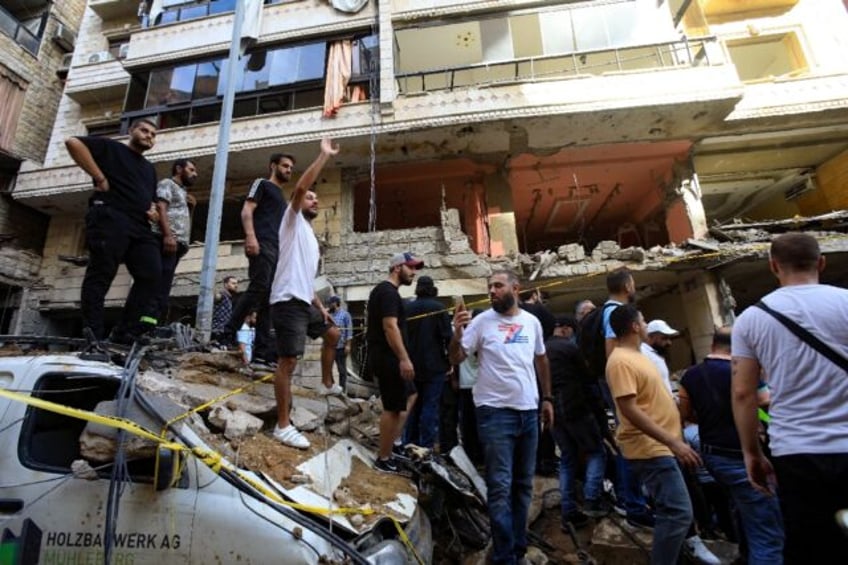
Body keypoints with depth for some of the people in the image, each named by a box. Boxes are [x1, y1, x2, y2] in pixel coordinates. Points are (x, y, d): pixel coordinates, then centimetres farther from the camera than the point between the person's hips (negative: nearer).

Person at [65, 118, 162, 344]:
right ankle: (92, 337, -10)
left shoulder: (149, 168, 32)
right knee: (101, 273, -11)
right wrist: (100, 178, -9)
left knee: (151, 274, -8)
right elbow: (73, 142, -3)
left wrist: (153, 211, 13)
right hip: (110, 218, -6)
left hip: (140, 226, 7)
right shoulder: (110, 147, 13)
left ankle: (125, 333, -6)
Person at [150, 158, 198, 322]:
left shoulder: (182, 192, 33)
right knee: (158, 290, -18)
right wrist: (168, 235, -21)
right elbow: (160, 208, -8)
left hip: (178, 244, 9)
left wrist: (190, 208, 17)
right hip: (166, 241, -9)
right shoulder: (167, 183, 9)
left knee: (162, 291, 1)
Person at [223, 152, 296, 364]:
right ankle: (228, 333, -14)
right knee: (259, 288, -21)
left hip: (278, 249, 8)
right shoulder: (262, 184, 10)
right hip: (262, 244, -8)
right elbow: (247, 210, -4)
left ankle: (263, 348, -1)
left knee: (269, 298, 0)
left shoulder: (281, 197, 32)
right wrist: (250, 236, -21)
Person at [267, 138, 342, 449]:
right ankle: (283, 426, -4)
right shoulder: (293, 221, 3)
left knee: (333, 334, 24)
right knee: (288, 361, -10)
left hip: (305, 302, 10)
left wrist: (321, 307, 19)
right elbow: (299, 188, -16)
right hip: (288, 301, -10)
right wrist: (324, 156, -12)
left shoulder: (311, 238, 26)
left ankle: (327, 384, 38)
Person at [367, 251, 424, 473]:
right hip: (388, 358, -11)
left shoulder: (382, 290, 18)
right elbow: (390, 327, -25)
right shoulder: (389, 292, -15)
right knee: (393, 408, -2)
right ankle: (384, 459, 10)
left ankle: (394, 443, 23)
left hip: (385, 356, 11)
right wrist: (404, 358, -26)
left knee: (409, 395, 21)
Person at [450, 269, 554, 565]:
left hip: (529, 411, 5)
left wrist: (547, 398, 15)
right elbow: (456, 359, -9)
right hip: (495, 411, -5)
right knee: (501, 486, -1)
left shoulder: (532, 322, 5)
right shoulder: (482, 321, -7)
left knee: (523, 484, 17)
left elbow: (541, 361, 16)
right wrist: (457, 333, -27)